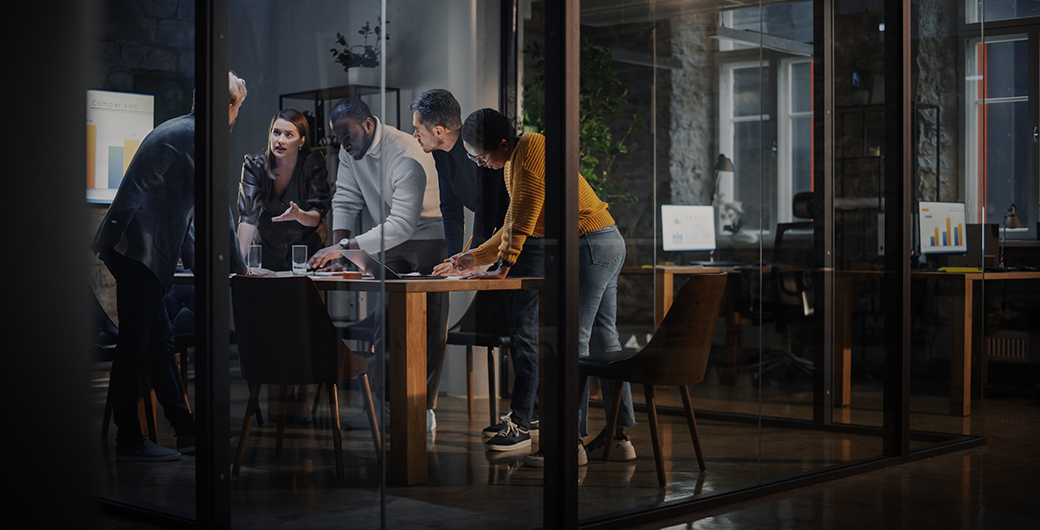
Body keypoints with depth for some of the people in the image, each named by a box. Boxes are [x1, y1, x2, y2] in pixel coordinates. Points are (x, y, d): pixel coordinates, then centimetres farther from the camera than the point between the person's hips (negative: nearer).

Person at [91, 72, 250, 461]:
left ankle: (186, 431, 17)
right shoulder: (198, 137, -9)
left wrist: (200, 266, 27)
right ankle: (129, 440, 3)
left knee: (158, 341, 11)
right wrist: (238, 267, 0)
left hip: (132, 247, 11)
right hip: (137, 248, -11)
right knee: (135, 345, -4)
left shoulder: (176, 130, 22)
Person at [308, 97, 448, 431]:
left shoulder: (407, 158, -31)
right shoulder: (351, 150, -7)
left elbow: (403, 224, -37)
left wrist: (345, 246, -43)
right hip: (391, 240, 7)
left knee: (430, 326, -5)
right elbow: (345, 200, -2)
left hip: (429, 237, -7)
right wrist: (337, 251, -16)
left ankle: (424, 409, -1)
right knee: (384, 320, 2)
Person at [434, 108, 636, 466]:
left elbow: (523, 219, -16)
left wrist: (502, 269, -13)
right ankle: (620, 437, 15)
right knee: (604, 339, 10)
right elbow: (514, 225, 23)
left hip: (590, 245, -11)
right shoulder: (515, 162, 17)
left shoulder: (529, 150, -13)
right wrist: (475, 258, 21)